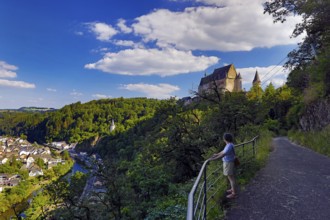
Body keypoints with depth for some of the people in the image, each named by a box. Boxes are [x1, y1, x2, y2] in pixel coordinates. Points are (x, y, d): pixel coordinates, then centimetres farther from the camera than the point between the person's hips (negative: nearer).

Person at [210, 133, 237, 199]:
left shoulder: (229, 146, -28)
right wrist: (216, 154, 23)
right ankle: (232, 189, 40)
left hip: (228, 163, -10)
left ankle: (233, 193, 13)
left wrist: (214, 158, -31)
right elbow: (224, 151, 18)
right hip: (228, 162, 10)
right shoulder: (229, 144, 3)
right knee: (231, 177, 23)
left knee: (231, 178, 1)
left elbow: (223, 155, -33)